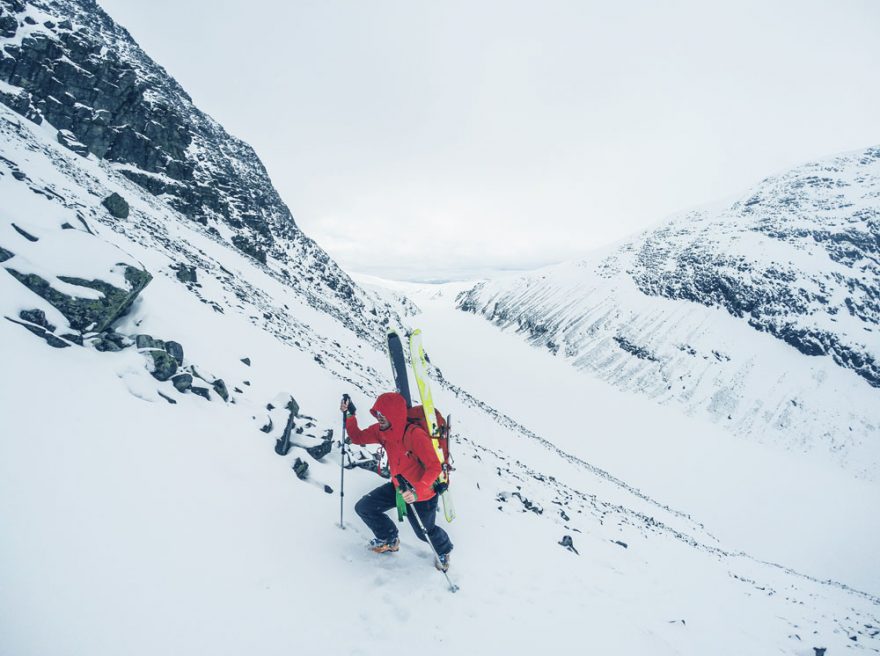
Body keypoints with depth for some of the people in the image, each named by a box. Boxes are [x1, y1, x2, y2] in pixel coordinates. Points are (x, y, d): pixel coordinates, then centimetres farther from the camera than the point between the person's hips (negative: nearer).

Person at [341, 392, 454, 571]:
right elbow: (357, 438, -1)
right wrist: (349, 415, -13)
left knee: (425, 533, 15)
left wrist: (417, 492, -45)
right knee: (363, 508, 6)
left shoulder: (415, 435, -35)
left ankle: (444, 550, 53)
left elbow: (434, 467, -35)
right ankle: (389, 540, 33)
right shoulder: (381, 431, -13)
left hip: (423, 493, -6)